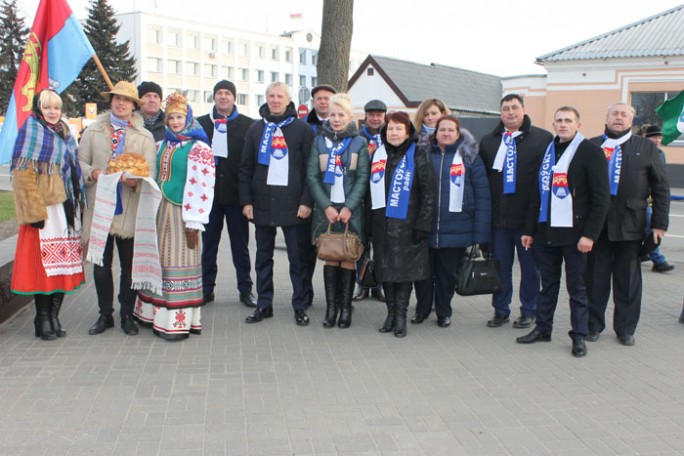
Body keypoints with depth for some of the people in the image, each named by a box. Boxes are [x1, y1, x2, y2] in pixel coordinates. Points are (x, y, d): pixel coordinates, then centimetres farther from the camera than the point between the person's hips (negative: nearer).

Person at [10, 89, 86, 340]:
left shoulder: (63, 131, 16)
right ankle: (43, 319, 4)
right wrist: (35, 211, -18)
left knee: (64, 262, 7)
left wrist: (78, 202, 16)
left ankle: (54, 316, 16)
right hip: (45, 207, -7)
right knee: (44, 261, -5)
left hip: (67, 206, 7)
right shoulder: (31, 130, -5)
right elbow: (23, 174, -12)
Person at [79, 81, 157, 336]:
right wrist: (93, 173, -12)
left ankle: (127, 315, 18)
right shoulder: (93, 131, 11)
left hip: (129, 210, -1)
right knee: (101, 265, 7)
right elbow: (80, 162, 10)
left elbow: (151, 171, -1)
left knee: (129, 266, 5)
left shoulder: (144, 136, 8)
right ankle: (105, 315, 20)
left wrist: (136, 180, -22)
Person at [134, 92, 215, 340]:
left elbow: (203, 187, -13)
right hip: (160, 211, 6)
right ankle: (159, 317, 19)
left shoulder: (198, 149, -7)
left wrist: (193, 223, -17)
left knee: (179, 263, -3)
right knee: (160, 261, 9)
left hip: (181, 213, -6)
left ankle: (179, 322, 3)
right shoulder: (161, 146, 15)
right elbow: (152, 176, 21)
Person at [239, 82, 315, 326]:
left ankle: (300, 306, 11)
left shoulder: (302, 129, 1)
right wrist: (246, 201, 1)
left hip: (294, 204, -3)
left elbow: (311, 169, -3)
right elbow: (246, 168, 9)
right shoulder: (256, 129, 11)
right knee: (263, 257, 10)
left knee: (298, 258, 2)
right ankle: (264, 304, 19)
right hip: (262, 203, 3)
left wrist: (307, 201, -11)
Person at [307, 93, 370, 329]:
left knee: (348, 257, 0)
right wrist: (326, 206, -9)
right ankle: (330, 307, 9)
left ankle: (346, 307, 9)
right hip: (326, 208, 1)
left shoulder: (359, 142, 4)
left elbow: (363, 178, -1)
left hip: (351, 209, -1)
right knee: (330, 257, 2)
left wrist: (349, 207, -12)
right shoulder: (319, 141, 6)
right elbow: (312, 176, 1)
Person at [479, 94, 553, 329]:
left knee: (530, 266, 8)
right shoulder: (488, 142, 10)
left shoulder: (543, 139, -1)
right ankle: (500, 310, 22)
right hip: (498, 216, 3)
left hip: (530, 216, -3)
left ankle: (529, 311, 22)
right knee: (500, 265, 10)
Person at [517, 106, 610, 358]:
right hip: (546, 232, 5)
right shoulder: (547, 151, 13)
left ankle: (579, 336, 13)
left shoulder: (590, 152, -5)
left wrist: (590, 234, -15)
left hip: (574, 233, -5)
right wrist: (529, 230, 12)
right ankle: (543, 328, 25)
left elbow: (601, 198, -9)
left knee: (577, 287, 4)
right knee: (548, 285, 14)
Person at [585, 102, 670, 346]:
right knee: (595, 279, 7)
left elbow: (661, 188, 7)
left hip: (630, 225, 0)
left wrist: (659, 223, 0)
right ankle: (593, 325, 20)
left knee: (628, 281, 9)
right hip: (596, 225, 0)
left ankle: (625, 328, 21)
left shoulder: (646, 148, 8)